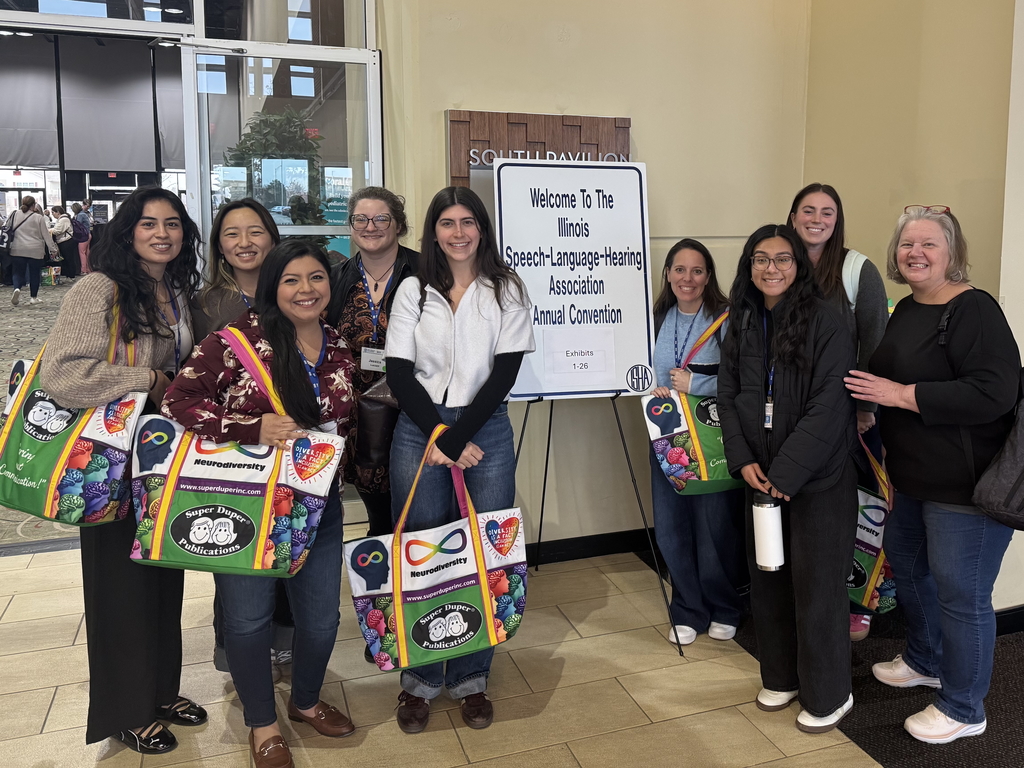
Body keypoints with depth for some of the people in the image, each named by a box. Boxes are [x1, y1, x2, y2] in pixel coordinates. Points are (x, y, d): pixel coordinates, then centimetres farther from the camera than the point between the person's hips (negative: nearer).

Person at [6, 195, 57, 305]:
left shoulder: (14, 215, 1)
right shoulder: (38, 218, -7)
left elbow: (8, 229, 7)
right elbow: (46, 235, -4)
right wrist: (53, 249, 2)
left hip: (17, 250, 2)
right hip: (35, 251, -2)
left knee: (18, 272, 10)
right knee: (34, 273, 9)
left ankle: (17, 289, -18)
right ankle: (33, 297, 15)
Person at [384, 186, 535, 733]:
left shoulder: (507, 291, 4)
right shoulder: (413, 291, 7)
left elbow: (506, 372, -3)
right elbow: (399, 373, 1)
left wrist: (457, 438, -10)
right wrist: (437, 437, -9)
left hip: (486, 430, 0)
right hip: (418, 431, 1)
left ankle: (471, 678, 19)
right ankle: (419, 679, 19)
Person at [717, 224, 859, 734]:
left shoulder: (825, 320, -12)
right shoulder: (742, 323, 6)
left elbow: (829, 406, -17)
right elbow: (728, 395, 6)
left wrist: (786, 473, -19)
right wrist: (743, 460, -7)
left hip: (818, 479, -5)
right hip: (760, 477, 5)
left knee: (816, 585, 4)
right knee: (767, 578, 14)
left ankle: (828, 695, 24)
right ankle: (781, 677, 34)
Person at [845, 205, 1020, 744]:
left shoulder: (974, 310, -18)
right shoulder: (905, 310, 9)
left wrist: (901, 395, -26)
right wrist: (873, 404, 10)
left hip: (967, 485, -10)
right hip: (915, 476, 10)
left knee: (960, 593, 3)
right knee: (906, 562, 24)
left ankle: (963, 709, 24)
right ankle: (925, 661, 48)